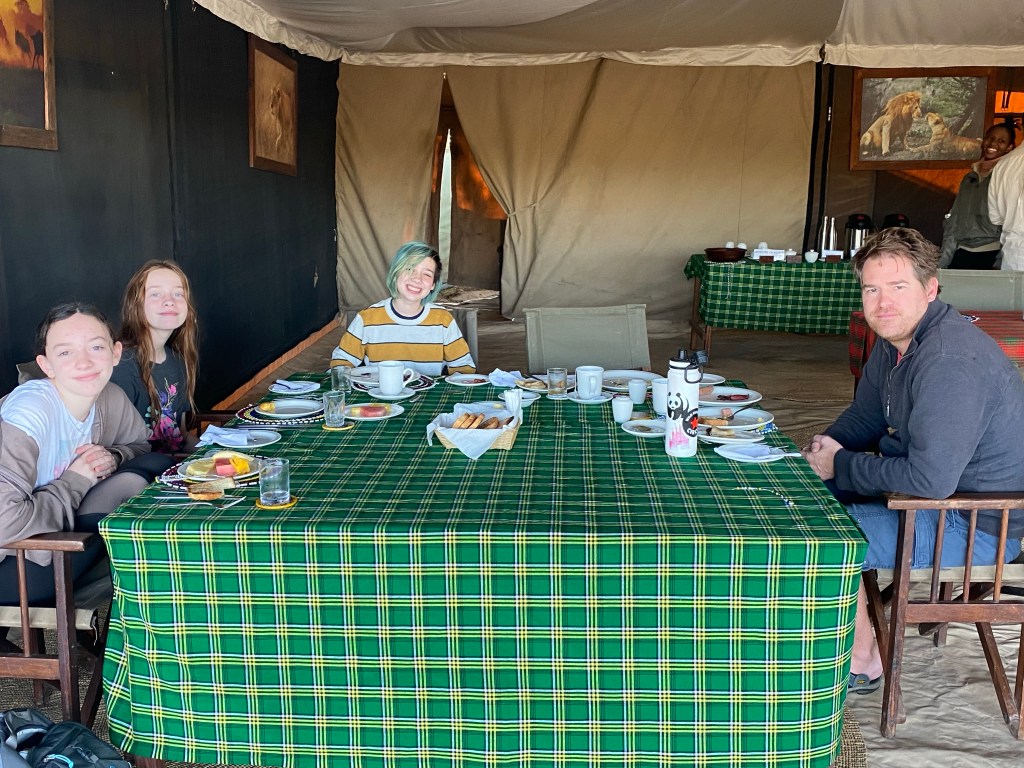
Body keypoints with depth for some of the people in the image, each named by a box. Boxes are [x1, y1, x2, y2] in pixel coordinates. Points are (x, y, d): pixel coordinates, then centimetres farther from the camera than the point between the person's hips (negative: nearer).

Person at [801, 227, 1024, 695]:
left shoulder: (951, 362, -31)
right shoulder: (895, 338, 2)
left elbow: (930, 479, -34)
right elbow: (865, 415, 17)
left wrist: (842, 466, -21)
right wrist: (825, 447, -3)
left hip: (980, 525, -10)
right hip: (936, 485, 10)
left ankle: (862, 661, 5)